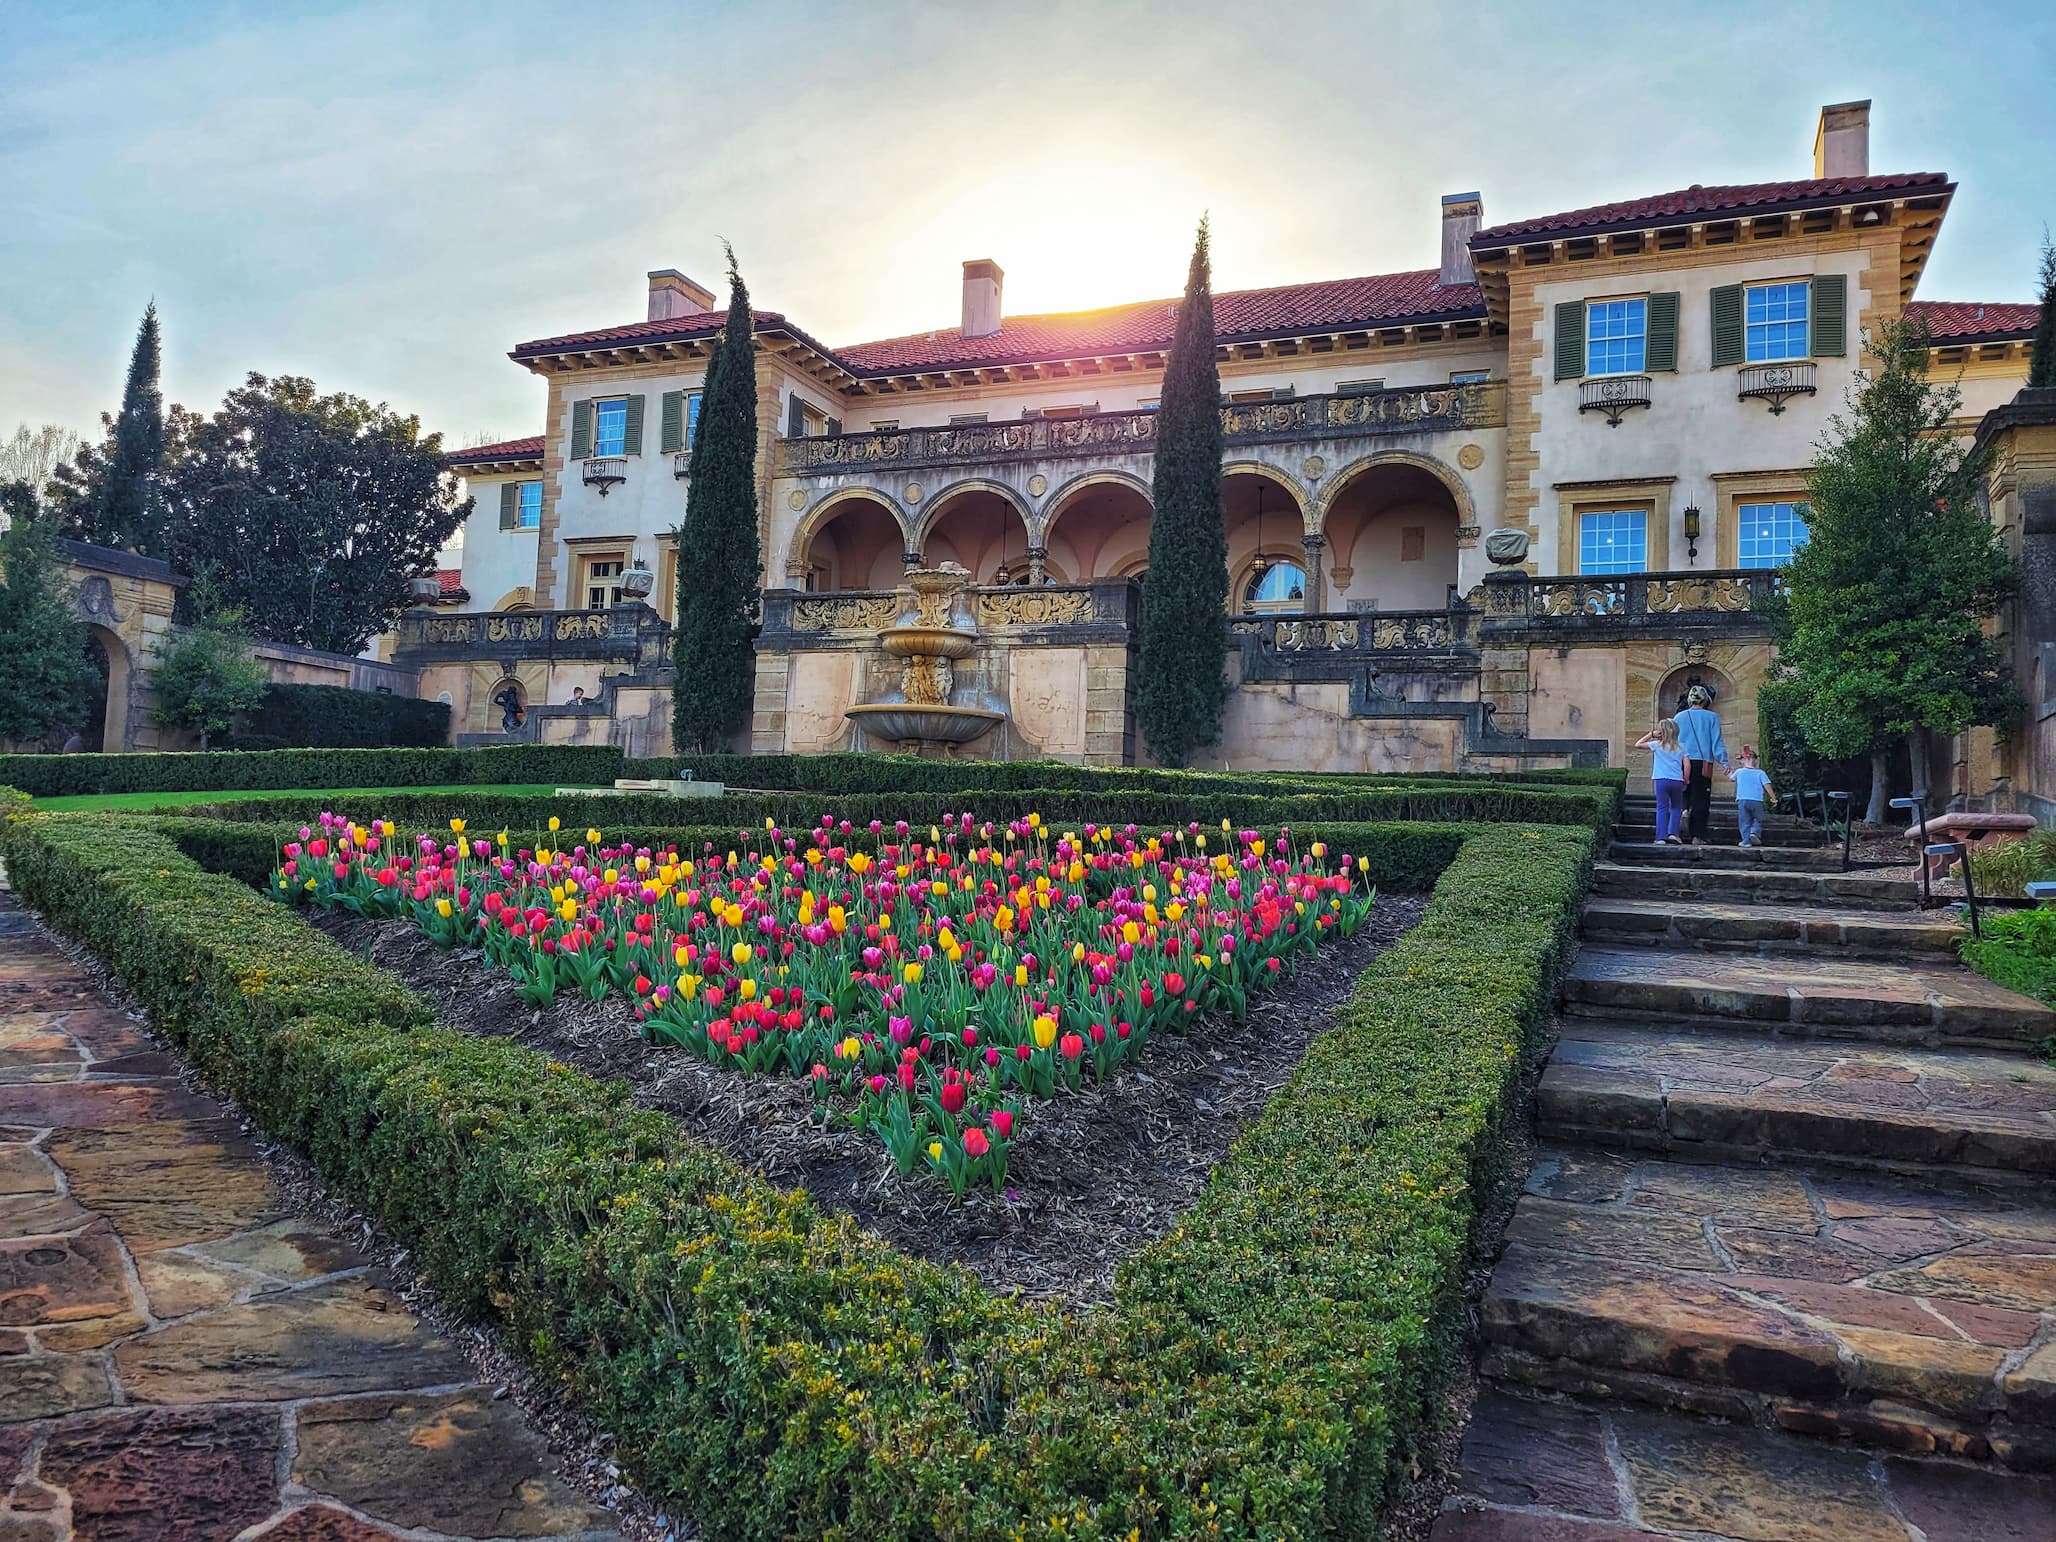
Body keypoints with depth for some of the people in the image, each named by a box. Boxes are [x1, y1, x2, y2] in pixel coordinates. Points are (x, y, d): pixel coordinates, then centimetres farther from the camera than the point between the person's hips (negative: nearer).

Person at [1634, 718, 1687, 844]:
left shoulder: (1657, 745, 2)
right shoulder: (1680, 747, 9)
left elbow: (1637, 745, 7)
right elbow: (1686, 764, 2)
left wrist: (1651, 734, 11)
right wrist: (1685, 779, 11)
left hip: (1662, 780, -2)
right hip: (1677, 781, 2)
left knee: (1662, 808, 0)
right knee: (1676, 807, 18)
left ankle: (1661, 836, -7)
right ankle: (1673, 833, 6)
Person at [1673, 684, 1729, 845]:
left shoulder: (1680, 717, 7)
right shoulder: (1711, 717, 1)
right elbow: (1717, 741, -2)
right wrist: (1724, 762, 0)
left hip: (1683, 761, 2)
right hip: (1703, 762, -2)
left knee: (1688, 794, 19)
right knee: (1701, 799, 0)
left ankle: (1686, 810, -10)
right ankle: (1697, 836, -2)